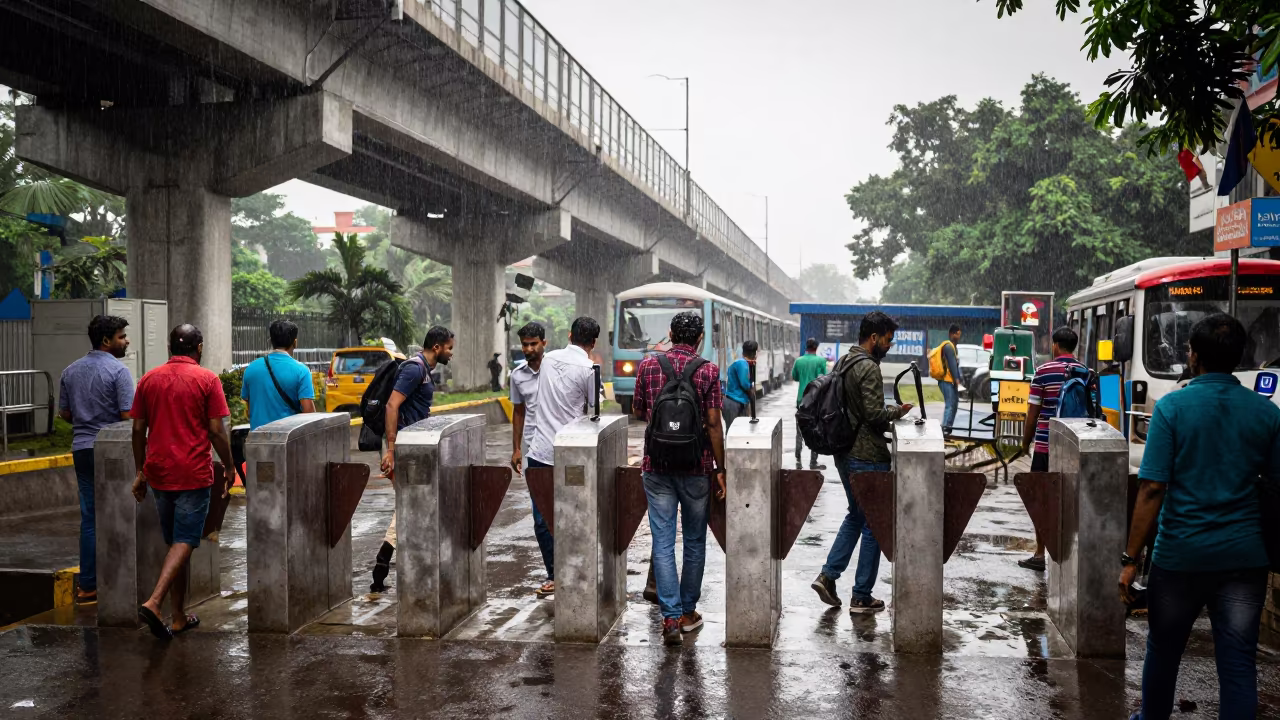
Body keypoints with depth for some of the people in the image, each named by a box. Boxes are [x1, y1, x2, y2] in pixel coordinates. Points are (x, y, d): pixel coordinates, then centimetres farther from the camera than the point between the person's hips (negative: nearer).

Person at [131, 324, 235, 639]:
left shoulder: (149, 379, 7)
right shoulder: (207, 379, -6)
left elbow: (138, 429, 9)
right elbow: (217, 431, -9)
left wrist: (141, 472, 17)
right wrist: (229, 467, 3)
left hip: (159, 472, 5)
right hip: (193, 474, -5)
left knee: (175, 542, 14)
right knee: (184, 542, -1)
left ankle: (179, 617, 17)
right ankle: (154, 602, -19)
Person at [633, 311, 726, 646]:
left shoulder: (648, 365, 1)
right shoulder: (708, 371, -6)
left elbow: (638, 411, 11)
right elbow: (713, 424, -8)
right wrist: (719, 469, -1)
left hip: (656, 466, 1)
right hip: (696, 466, -1)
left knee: (663, 542, 3)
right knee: (694, 541, 14)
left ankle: (671, 617, -4)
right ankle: (688, 612, 23)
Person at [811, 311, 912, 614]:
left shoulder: (842, 363, 12)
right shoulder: (868, 368, -17)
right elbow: (874, 412, -23)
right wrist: (897, 411, -5)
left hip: (844, 453, 9)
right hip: (868, 457, -9)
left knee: (855, 516, 22)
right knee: (873, 524, 1)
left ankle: (828, 575, 14)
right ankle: (861, 597, 8)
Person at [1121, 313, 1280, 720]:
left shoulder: (1172, 407, -10)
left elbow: (1152, 491, -14)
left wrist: (1130, 558, -10)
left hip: (1180, 554, -2)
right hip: (1244, 556, 2)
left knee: (1163, 650, 18)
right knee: (1238, 662, 5)